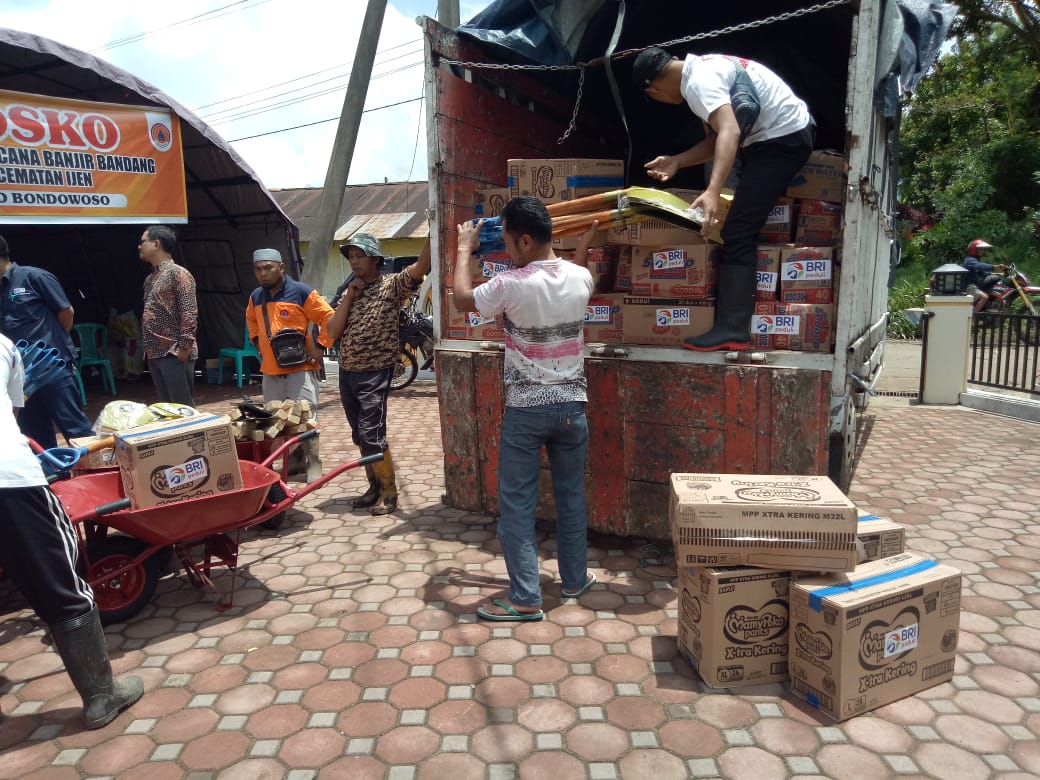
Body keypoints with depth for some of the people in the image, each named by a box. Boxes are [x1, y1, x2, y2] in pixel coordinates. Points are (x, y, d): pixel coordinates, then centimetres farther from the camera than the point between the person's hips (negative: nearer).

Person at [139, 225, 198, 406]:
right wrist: (147, 349, 15)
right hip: (154, 354, 9)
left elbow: (189, 314, -15)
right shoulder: (150, 278, 18)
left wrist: (184, 347, -19)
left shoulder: (178, 273, -8)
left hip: (174, 354, -9)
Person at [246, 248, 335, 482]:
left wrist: (320, 346, -10)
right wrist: (257, 342, 19)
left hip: (299, 368, -6)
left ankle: (313, 463, 5)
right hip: (270, 370, 6)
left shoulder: (301, 292, -8)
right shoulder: (255, 297, 10)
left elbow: (329, 318, -8)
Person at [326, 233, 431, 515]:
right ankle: (375, 486, 25)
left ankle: (389, 493, 4)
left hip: (375, 373, -7)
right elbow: (332, 332, 2)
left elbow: (421, 267, -22)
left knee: (372, 434, -9)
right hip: (347, 373, 7)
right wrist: (348, 298, -5)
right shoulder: (349, 292, 12)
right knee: (360, 436, 12)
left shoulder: (392, 285, -5)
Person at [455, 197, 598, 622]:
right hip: (572, 406, 5)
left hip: (525, 410, -5)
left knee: (516, 503, 4)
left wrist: (465, 250, 15)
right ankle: (575, 578, 30)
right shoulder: (581, 278, -2)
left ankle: (525, 598, 7)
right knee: (571, 496, 16)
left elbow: (463, 298, 3)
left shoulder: (511, 285, -17)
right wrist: (584, 245, 32)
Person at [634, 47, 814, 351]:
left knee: (737, 231, -17)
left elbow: (730, 132, -36)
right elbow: (716, 140, 12)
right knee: (747, 225, 18)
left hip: (784, 137, -11)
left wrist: (712, 193, -47)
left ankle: (732, 329, -17)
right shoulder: (699, 71, 11)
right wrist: (676, 161, 4)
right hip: (783, 135, 11)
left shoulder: (698, 80, -21)